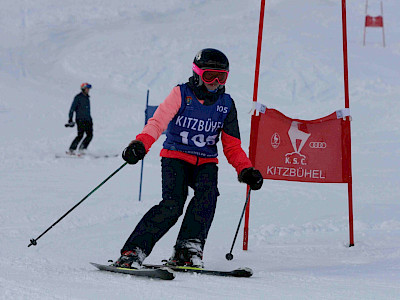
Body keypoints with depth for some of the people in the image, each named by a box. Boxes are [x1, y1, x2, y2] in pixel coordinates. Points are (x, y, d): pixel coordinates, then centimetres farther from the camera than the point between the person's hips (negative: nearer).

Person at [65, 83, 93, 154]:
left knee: (90, 135, -4)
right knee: (80, 135, -16)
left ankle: (82, 149, 2)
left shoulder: (87, 98, 20)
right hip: (80, 120, -8)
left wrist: (90, 120, 27)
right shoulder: (78, 97, -3)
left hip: (87, 120, 8)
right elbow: (72, 108, -6)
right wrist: (70, 119, -12)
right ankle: (71, 150, -13)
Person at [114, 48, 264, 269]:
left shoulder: (226, 104, 6)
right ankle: (134, 251, -21)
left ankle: (188, 250, -27)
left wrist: (246, 170, -8)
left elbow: (232, 146, 9)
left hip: (205, 162, 3)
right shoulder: (181, 94, -5)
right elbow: (158, 121, -19)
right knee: (172, 204, -25)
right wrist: (140, 144, -38)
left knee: (207, 193, -29)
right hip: (175, 157, -3)